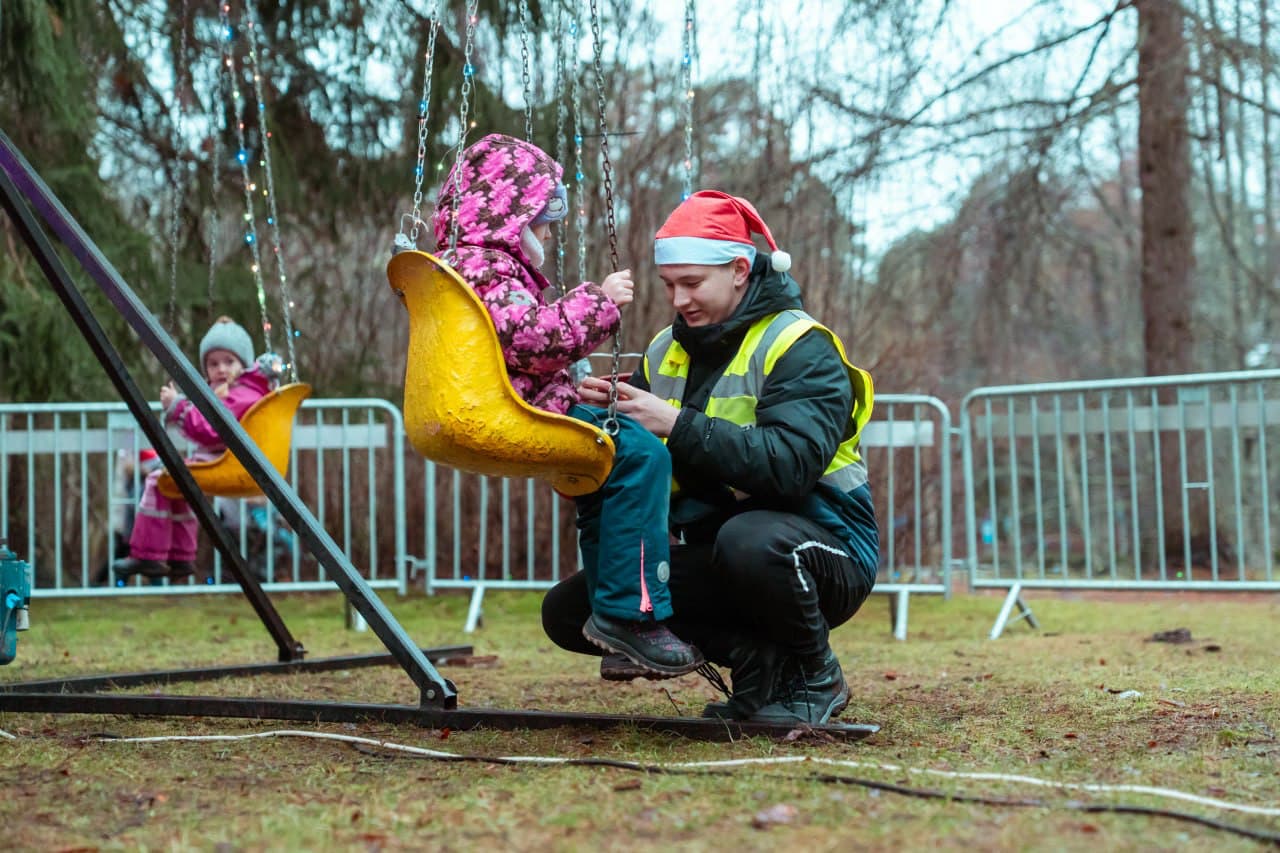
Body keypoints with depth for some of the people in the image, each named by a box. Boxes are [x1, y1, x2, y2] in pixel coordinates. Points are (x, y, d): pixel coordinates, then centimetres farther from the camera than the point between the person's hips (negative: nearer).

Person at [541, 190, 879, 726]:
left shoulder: (799, 348, -12)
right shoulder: (666, 351, 9)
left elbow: (788, 464, -30)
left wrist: (680, 427, -31)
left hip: (822, 548, -7)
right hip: (715, 558, 7)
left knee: (748, 539, -41)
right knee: (568, 610, -7)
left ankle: (816, 676, -11)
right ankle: (758, 660, -3)